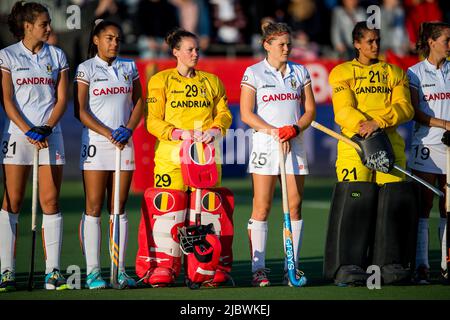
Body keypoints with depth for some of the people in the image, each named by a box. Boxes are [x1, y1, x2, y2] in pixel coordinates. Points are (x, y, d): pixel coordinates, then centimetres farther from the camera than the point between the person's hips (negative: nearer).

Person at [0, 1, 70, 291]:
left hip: (50, 135, 2)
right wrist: (28, 131, -13)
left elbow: (62, 98, 6)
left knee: (51, 202, -2)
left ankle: (53, 271, -1)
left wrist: (46, 128, -9)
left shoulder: (57, 56, 10)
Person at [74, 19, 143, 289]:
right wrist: (108, 133, -14)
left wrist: (128, 129, -4)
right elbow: (81, 110, -6)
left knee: (119, 208, 5)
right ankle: (93, 272, -5)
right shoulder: (86, 69, -1)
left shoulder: (129, 67, 11)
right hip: (95, 143, -4)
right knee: (94, 208, -5)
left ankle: (120, 270, 6)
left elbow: (139, 103, 13)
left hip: (124, 143, 4)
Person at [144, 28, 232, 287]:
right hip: (171, 154, -2)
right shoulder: (161, 81, 7)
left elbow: (224, 112, 13)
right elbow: (153, 121, 1)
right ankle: (164, 264, -4)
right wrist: (179, 133, -14)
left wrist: (215, 130, -9)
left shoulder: (212, 81, 17)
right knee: (168, 207, -8)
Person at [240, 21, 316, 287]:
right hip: (265, 143, -3)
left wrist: (293, 130, -8)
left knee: (295, 206, 0)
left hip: (295, 144, 3)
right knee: (262, 207, -6)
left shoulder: (300, 72, 11)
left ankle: (292, 266, 5)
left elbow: (310, 110, 10)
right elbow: (246, 114, -3)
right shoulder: (254, 73, 1)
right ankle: (259, 268, -4)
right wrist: (273, 132, -14)